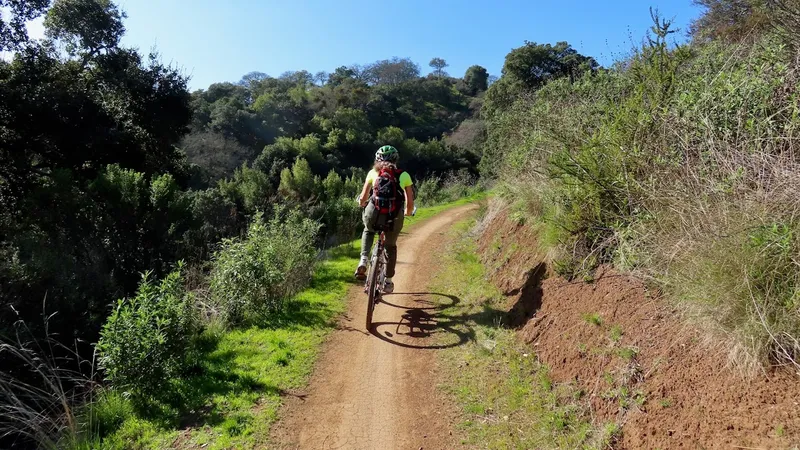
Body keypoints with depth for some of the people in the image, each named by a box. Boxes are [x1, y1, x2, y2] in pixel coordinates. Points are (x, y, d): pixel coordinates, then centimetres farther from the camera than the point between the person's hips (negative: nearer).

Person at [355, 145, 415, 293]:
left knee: (368, 231, 34)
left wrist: (363, 205, 34)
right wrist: (407, 213, 35)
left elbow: (363, 198, 11)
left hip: (374, 212, 0)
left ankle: (363, 262, 14)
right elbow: (410, 203, 13)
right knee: (391, 246, 25)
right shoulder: (404, 175, 15)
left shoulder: (373, 172, 14)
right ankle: (388, 282, 30)